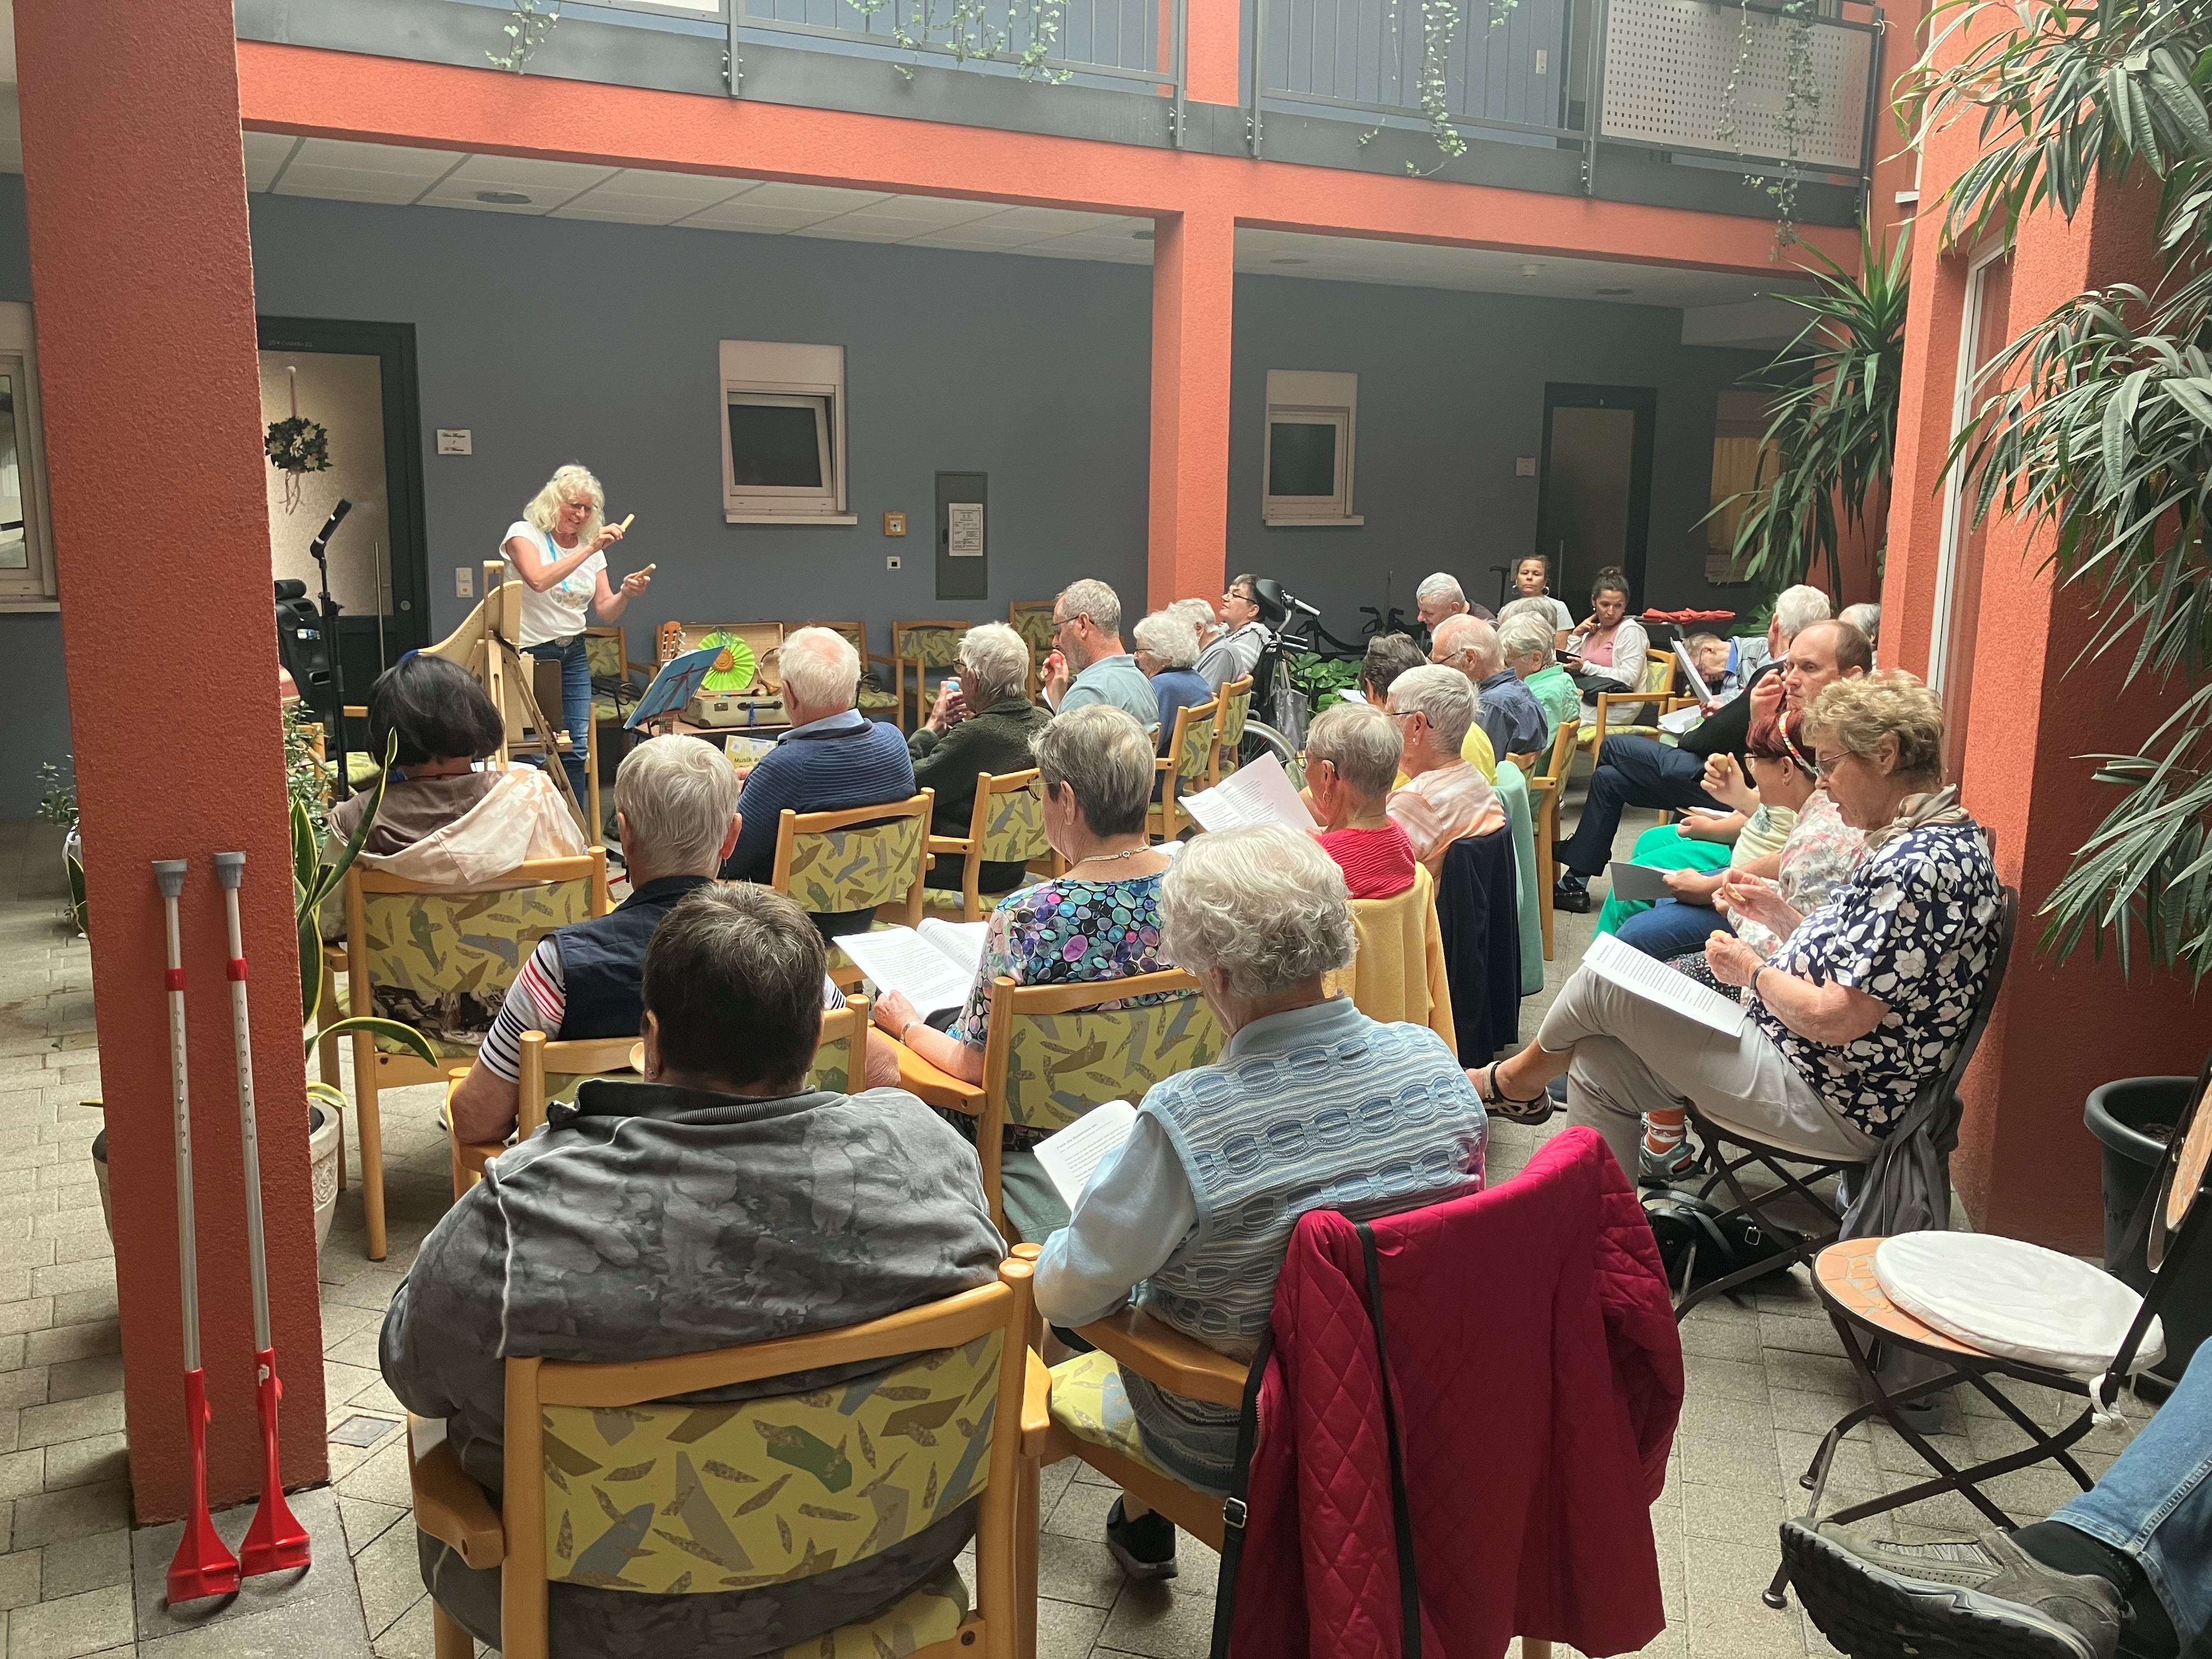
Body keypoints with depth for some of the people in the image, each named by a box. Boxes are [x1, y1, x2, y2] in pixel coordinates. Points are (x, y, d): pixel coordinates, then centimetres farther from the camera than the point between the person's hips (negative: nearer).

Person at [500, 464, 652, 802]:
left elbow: (606, 611, 6)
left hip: (574, 654, 5)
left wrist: (626, 593, -16)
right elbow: (539, 581, -27)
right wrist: (590, 549, -28)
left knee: (576, 747, 2)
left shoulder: (592, 548, 9)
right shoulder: (524, 533, -7)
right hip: (530, 655, -5)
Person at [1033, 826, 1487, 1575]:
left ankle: (1143, 1522, 41)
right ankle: (1143, 1525, 43)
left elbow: (1064, 1294, -20)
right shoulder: (1433, 1059, -15)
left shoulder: (1183, 1121, -32)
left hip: (1229, 1446, -5)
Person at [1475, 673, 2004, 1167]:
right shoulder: (1922, 845, 9)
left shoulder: (1920, 865, -24)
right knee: (1599, 1065, 5)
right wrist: (1781, 918, 6)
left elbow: (1833, 1020, -26)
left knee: (1602, 982, -5)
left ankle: (1518, 1079, 24)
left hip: (1830, 1104, -10)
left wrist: (1753, 971, -9)